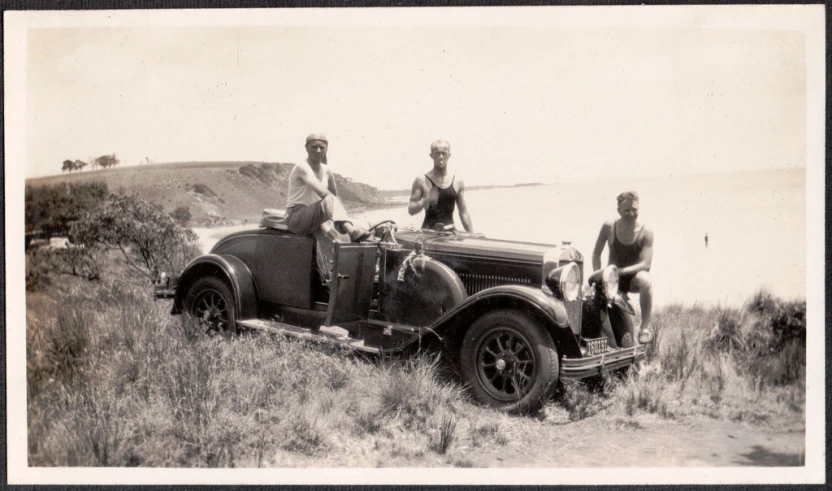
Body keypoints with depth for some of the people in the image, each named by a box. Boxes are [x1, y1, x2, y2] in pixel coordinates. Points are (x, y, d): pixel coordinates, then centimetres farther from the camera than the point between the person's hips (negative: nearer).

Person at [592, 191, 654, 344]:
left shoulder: (645, 232, -10)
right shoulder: (609, 227, -5)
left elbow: (646, 263, -19)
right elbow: (596, 253, 2)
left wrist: (621, 271, -31)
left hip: (634, 276, -1)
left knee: (645, 280, -38)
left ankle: (645, 327, -27)